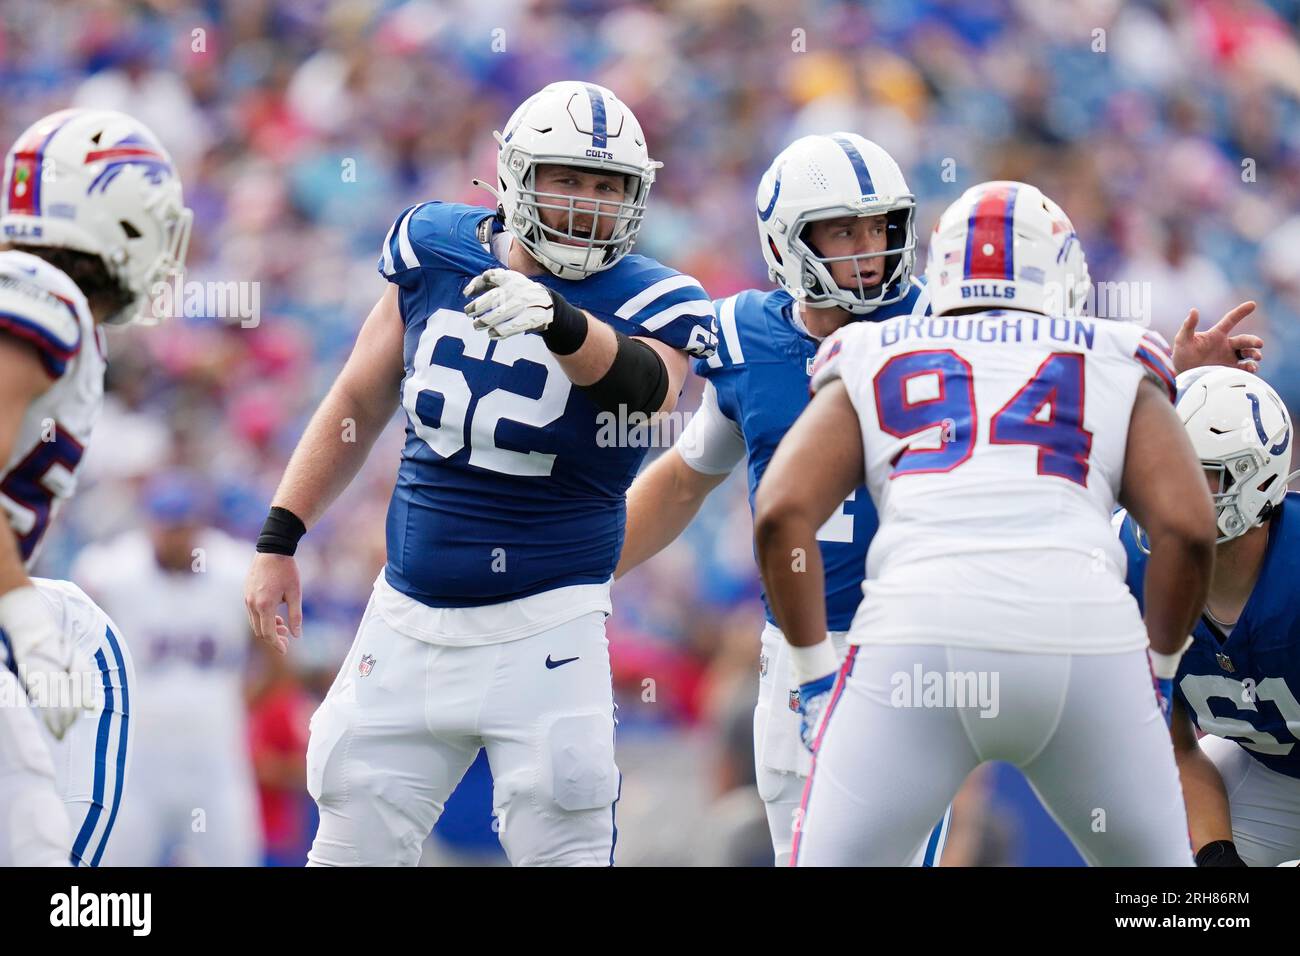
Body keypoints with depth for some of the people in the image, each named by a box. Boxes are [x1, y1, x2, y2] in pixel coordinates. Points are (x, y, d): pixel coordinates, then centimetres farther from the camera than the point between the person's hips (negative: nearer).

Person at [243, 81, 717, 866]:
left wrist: (558, 319, -50)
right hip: (410, 618, 4)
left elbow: (651, 388, -31)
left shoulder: (646, 302, -7)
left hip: (542, 626, -4)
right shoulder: (436, 250, 3)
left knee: (560, 849, -7)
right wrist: (279, 540, 12)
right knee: (353, 845, 9)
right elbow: (359, 402, 15)